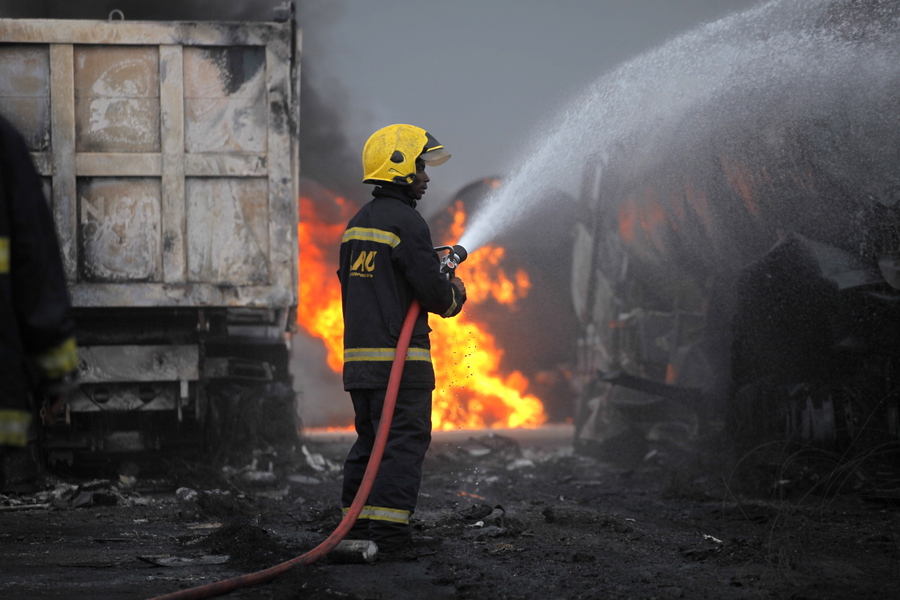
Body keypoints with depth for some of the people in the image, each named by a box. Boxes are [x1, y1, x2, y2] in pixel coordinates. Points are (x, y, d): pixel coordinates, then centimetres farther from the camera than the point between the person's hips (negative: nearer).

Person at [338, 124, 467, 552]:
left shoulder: (357, 223, 15)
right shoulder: (405, 222, -13)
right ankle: (388, 527, -7)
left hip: (358, 354, 9)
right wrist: (453, 296, 6)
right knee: (404, 438, -4)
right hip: (398, 356, -9)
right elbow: (432, 288, -18)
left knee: (370, 437, 16)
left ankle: (357, 518, 19)